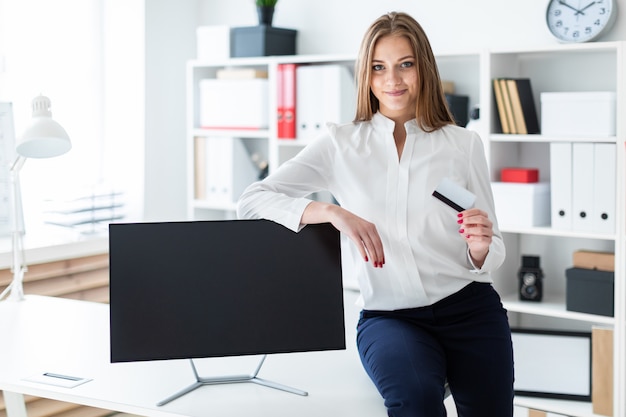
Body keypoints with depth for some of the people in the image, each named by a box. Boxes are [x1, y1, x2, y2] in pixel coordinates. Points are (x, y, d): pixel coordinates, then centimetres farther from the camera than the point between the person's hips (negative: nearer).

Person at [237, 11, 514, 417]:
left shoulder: (464, 144, 4)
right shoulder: (341, 144, 3)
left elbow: (491, 256, 7)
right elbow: (251, 201, -6)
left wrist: (481, 245, -17)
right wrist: (332, 211, -20)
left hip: (470, 308, 2)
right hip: (389, 316, -2)